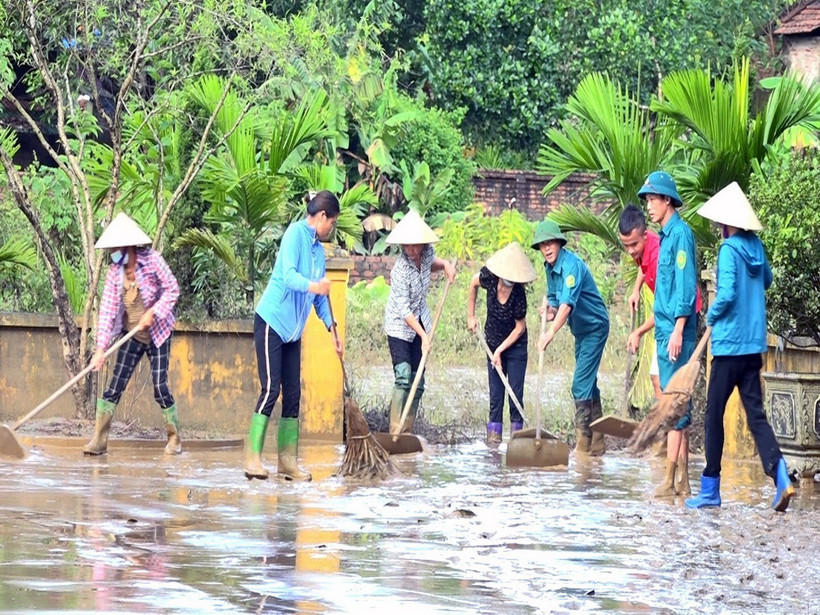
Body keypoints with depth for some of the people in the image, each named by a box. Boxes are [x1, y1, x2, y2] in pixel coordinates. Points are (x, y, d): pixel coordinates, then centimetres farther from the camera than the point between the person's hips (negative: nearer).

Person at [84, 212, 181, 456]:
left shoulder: (152, 260, -15)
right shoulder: (115, 271, -6)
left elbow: (172, 289, -11)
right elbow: (107, 308, -10)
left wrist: (152, 312, -23)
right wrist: (101, 348, -17)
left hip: (157, 334, -3)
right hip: (132, 336, 3)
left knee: (159, 386, -6)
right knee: (114, 386, -4)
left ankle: (174, 438, 11)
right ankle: (99, 440, -2)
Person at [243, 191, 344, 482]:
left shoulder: (319, 249, 14)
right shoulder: (295, 234, -11)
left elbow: (321, 294, 22)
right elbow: (288, 275, -25)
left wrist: (332, 328, 19)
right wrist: (312, 285, -43)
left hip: (293, 330, 8)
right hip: (272, 322, -8)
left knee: (293, 393, 6)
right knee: (271, 389, -13)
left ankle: (288, 460, 10)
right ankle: (252, 458, -11)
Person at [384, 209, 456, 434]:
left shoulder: (427, 253, -8)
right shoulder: (400, 270, -27)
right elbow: (404, 310, -25)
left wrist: (444, 264, -1)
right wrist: (423, 335, -28)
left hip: (420, 321, 7)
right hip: (399, 326, -7)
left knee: (418, 381, 5)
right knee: (403, 378, -18)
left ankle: (407, 432, 11)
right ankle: (396, 433, -17)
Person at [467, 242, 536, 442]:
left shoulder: (519, 294, -26)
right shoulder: (489, 278, -19)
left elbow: (520, 327, -15)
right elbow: (474, 283, 6)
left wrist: (500, 350, -15)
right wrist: (471, 316, 7)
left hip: (515, 345, -3)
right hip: (493, 342, 3)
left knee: (516, 391, -3)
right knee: (495, 392, 4)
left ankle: (516, 429, 6)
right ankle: (494, 430, 7)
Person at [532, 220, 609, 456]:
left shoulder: (571, 265, -25)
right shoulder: (550, 268, 4)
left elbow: (568, 303, -37)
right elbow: (554, 298, 17)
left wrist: (551, 333, -47)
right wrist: (550, 310, -6)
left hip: (594, 327, -10)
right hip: (581, 330, 10)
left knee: (581, 385, -14)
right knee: (589, 384, 13)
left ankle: (584, 445, -14)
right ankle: (597, 444, 19)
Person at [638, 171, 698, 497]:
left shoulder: (680, 233, -11)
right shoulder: (666, 235, 17)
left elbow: (685, 285, -18)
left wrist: (678, 330, -22)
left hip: (676, 330, -10)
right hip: (666, 331, 10)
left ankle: (670, 479, -11)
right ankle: (682, 478, 12)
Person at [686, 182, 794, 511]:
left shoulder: (729, 249, -14)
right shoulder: (756, 246, 7)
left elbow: (727, 294, -22)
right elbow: (766, 279, 26)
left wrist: (711, 316, -5)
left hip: (729, 344, -7)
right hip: (754, 344, 7)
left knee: (714, 414, 5)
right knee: (755, 414, 4)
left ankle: (710, 489, 11)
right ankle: (781, 477, -15)